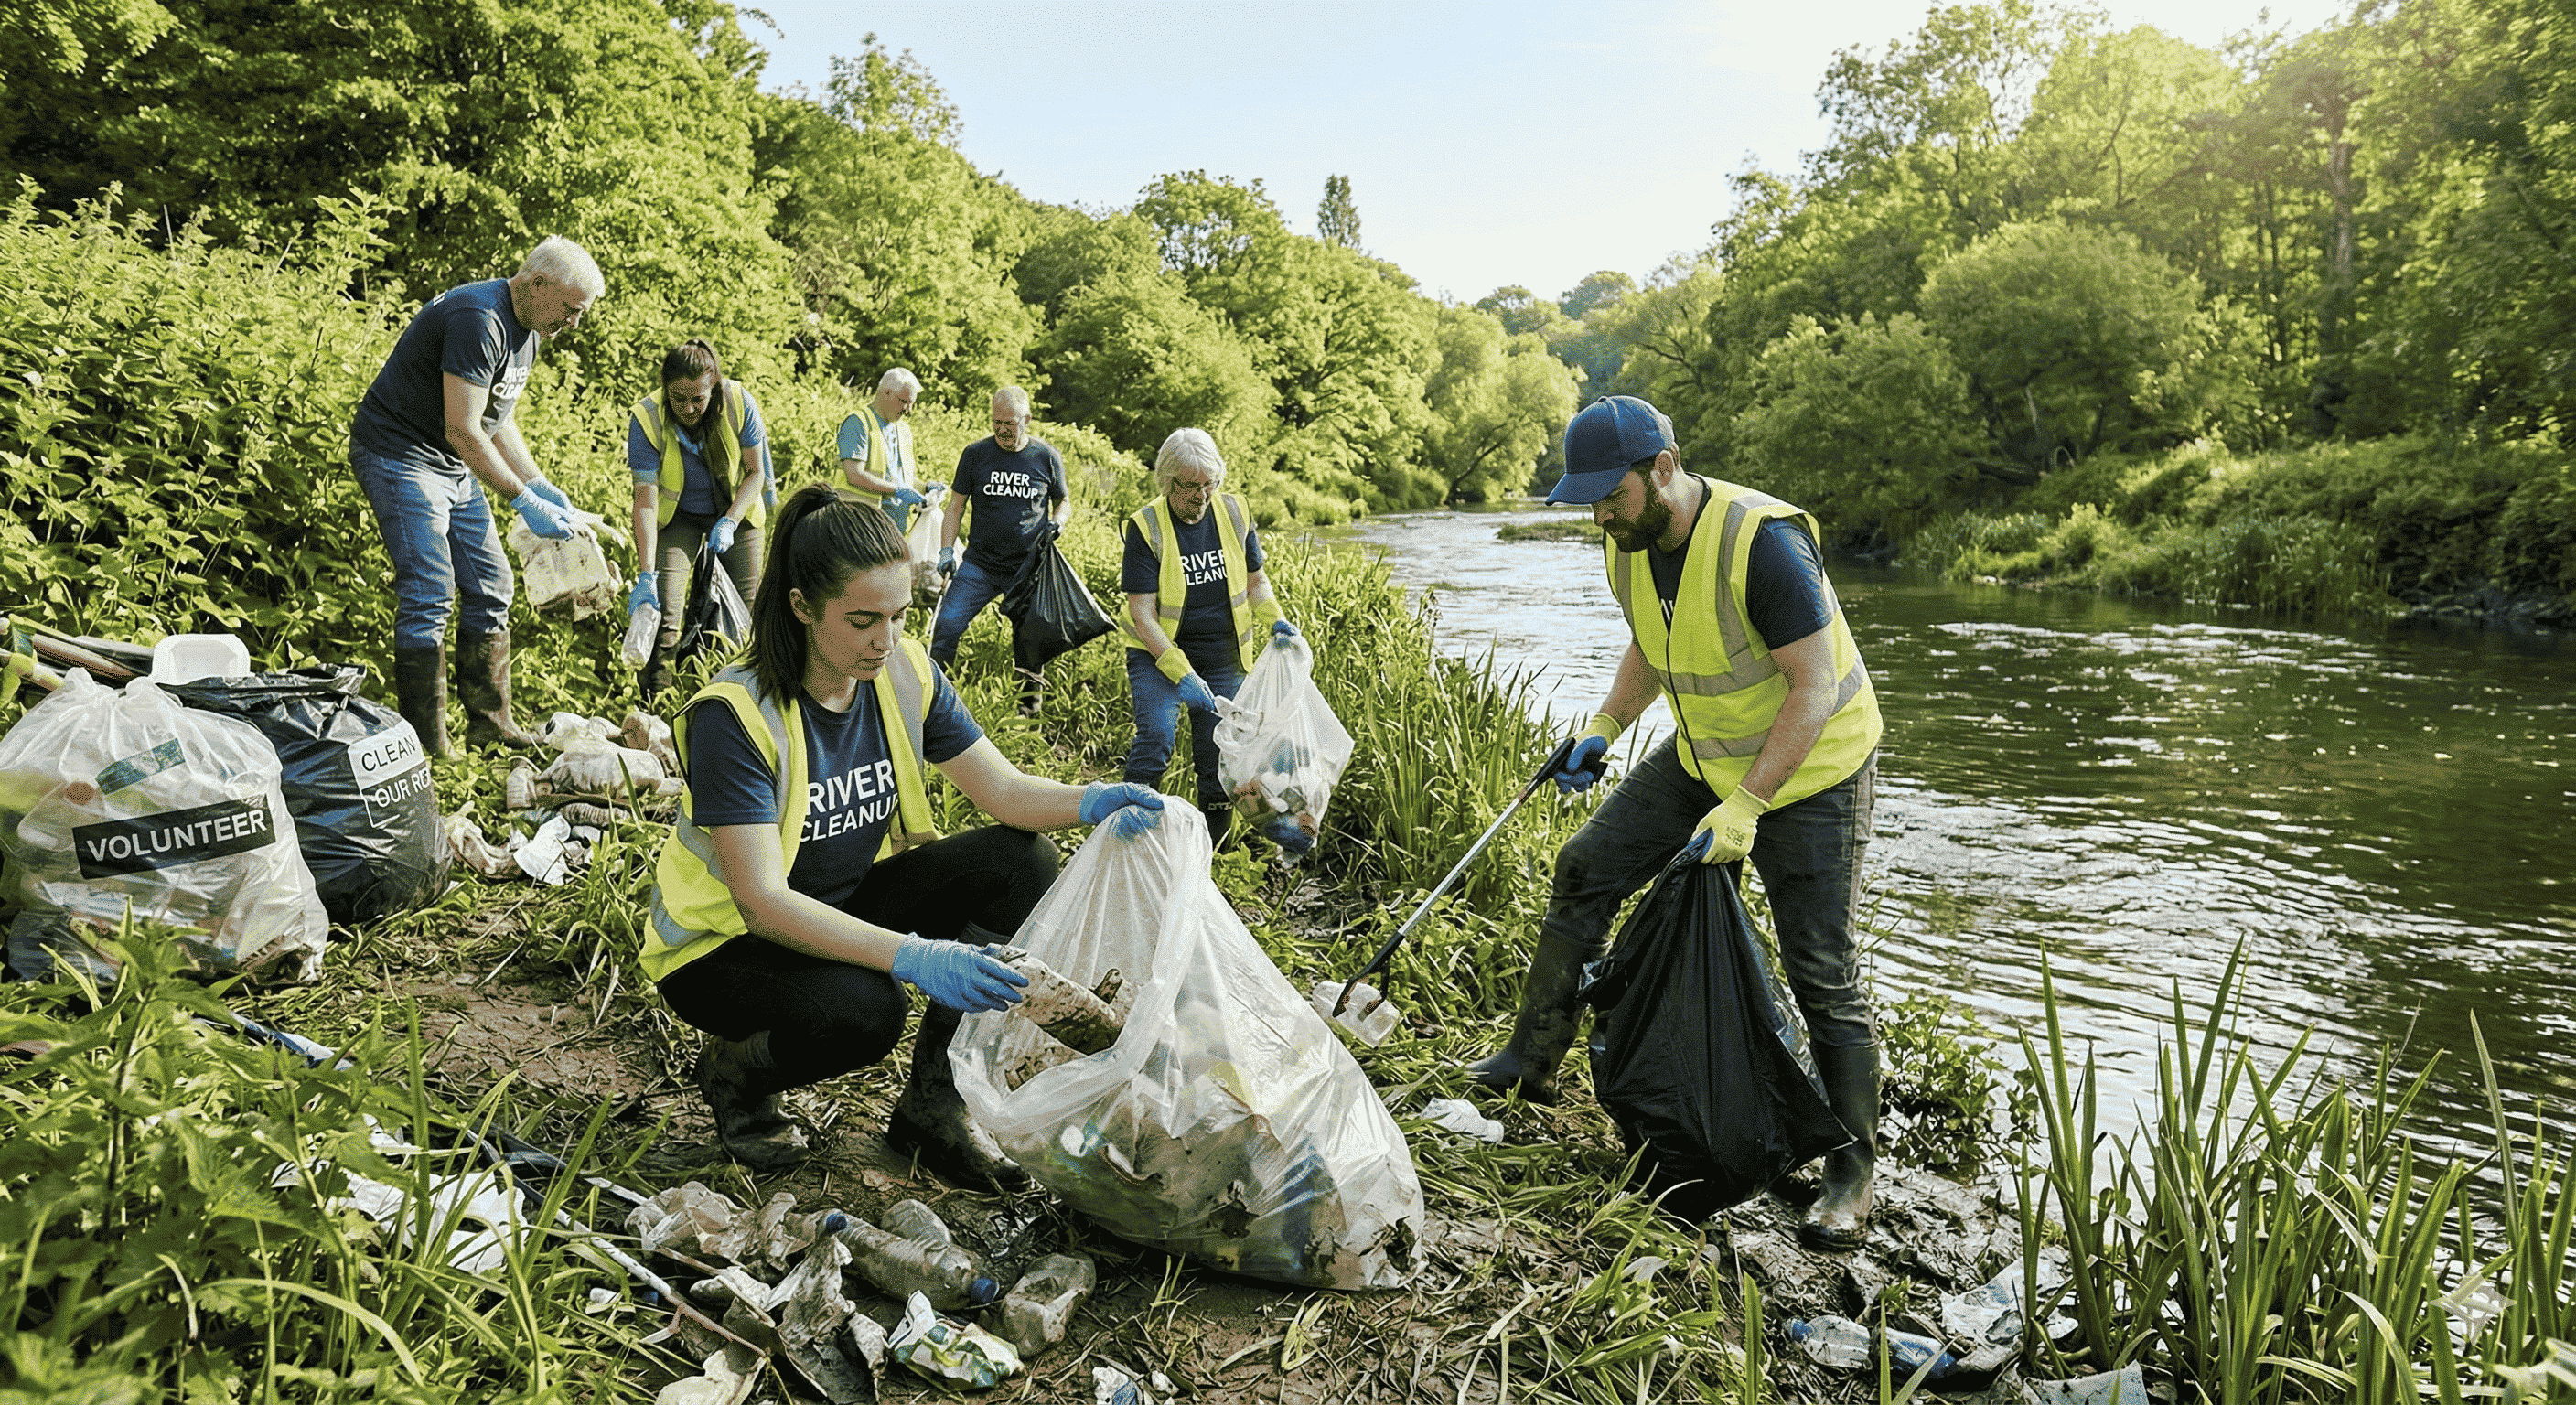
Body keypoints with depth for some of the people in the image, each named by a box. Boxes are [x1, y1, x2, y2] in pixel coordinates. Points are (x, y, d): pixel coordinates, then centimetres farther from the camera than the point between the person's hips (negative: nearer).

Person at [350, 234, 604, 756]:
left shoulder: (526, 330, 8)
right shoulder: (479, 320, -24)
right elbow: (461, 430, -27)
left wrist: (540, 485, 3)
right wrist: (523, 502, -25)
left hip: (454, 468, 10)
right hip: (399, 454, -10)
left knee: (491, 586, 7)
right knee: (430, 590, -13)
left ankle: (490, 722, 14)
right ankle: (425, 745, -6)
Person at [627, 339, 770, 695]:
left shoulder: (739, 402, -22)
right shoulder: (647, 419, -25)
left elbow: (756, 473, -10)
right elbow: (646, 501, -27)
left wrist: (729, 522, -25)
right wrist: (646, 576, -35)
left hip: (735, 512, 1)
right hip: (677, 518, -1)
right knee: (661, 610, -18)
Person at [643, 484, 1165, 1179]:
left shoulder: (907, 674, -8)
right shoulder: (735, 716, -27)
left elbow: (1003, 789, -8)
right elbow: (761, 900, -33)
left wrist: (1091, 802, -30)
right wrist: (911, 956, -44)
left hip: (848, 906, 6)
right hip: (726, 939, -6)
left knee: (1023, 865, -15)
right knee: (862, 1009, -37)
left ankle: (933, 1104, -5)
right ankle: (732, 1069, 0)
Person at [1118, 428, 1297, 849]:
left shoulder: (1234, 513, -2)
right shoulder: (1146, 527, -14)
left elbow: (1256, 581, 12)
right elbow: (1141, 612, -17)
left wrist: (1275, 621, -8)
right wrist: (1182, 674, -26)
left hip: (1223, 657, 3)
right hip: (1158, 653, -3)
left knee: (1219, 760, 4)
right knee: (1156, 736, -25)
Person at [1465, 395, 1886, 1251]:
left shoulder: (1762, 541, -30)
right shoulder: (1629, 545, -6)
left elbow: (1815, 689, -27)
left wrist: (1745, 807, -28)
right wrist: (1603, 728, 1)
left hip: (1813, 771, -7)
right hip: (1704, 757, 8)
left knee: (1824, 975, -5)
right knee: (1585, 869, 5)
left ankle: (1851, 1177, 9)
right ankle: (1533, 1062, 19)